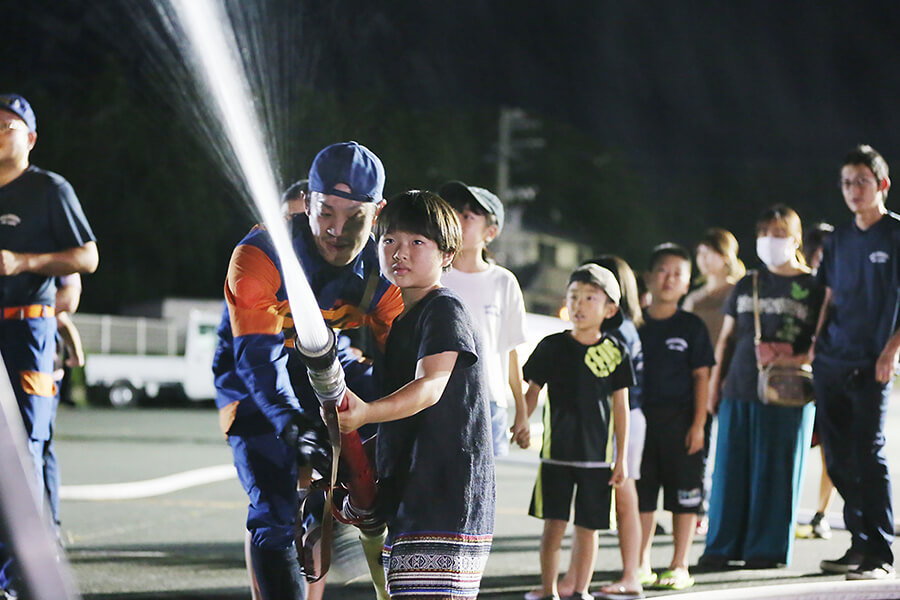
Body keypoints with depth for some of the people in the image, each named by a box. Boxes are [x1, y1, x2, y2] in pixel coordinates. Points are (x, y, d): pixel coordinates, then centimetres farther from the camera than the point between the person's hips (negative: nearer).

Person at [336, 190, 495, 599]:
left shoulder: (445, 310, -7)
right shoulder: (401, 320, 21)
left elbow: (430, 386, -24)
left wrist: (366, 413, -39)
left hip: (448, 500, -9)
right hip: (406, 501, 9)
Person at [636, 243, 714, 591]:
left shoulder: (691, 327, 1)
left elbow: (701, 376, -1)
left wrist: (699, 423, -8)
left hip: (679, 418, -2)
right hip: (640, 416, 2)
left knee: (683, 494, 1)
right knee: (641, 495, 5)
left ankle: (679, 567, 9)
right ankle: (641, 566, 13)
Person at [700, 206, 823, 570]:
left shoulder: (812, 287, 3)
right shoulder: (746, 287, 16)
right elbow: (726, 338, 18)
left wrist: (801, 360, -18)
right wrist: (715, 384, 11)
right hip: (739, 390, 4)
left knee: (776, 471, -2)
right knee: (731, 468, 3)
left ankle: (767, 549, 6)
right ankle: (722, 546, 10)